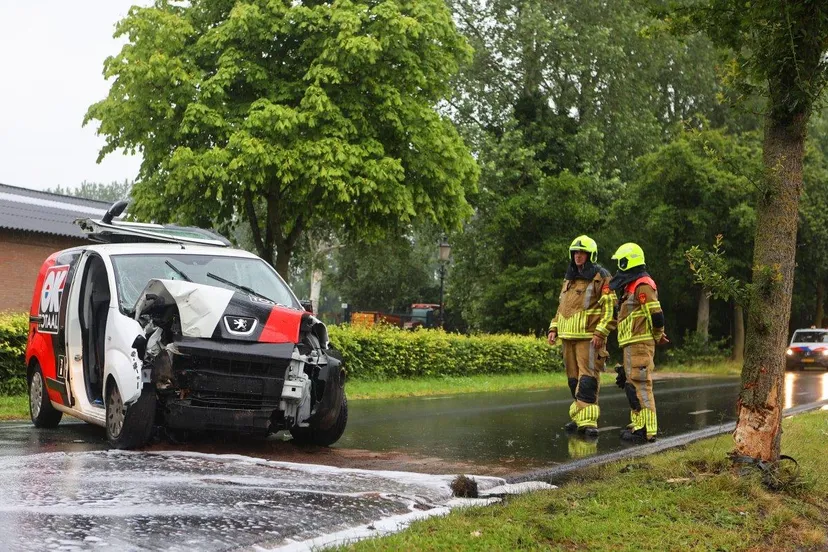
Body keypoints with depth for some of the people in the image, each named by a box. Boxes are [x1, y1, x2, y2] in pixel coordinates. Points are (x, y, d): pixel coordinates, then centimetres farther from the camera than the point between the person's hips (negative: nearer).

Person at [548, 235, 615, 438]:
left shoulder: (601, 278, -5)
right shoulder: (569, 278, 20)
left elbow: (610, 308, -11)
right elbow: (561, 306, 27)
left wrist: (600, 333, -18)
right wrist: (554, 328, 16)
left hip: (589, 337, -8)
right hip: (568, 337, 8)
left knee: (588, 379, -13)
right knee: (573, 379, 10)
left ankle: (588, 421, -17)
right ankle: (578, 417, 18)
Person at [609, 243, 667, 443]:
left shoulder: (642, 286, -15)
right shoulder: (633, 285, 19)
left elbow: (656, 315, -19)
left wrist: (657, 336, -3)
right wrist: (657, 335, 19)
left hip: (640, 344, -11)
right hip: (631, 344, 11)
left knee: (640, 385, -12)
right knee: (632, 385, 15)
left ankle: (646, 430, -13)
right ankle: (637, 424, 23)